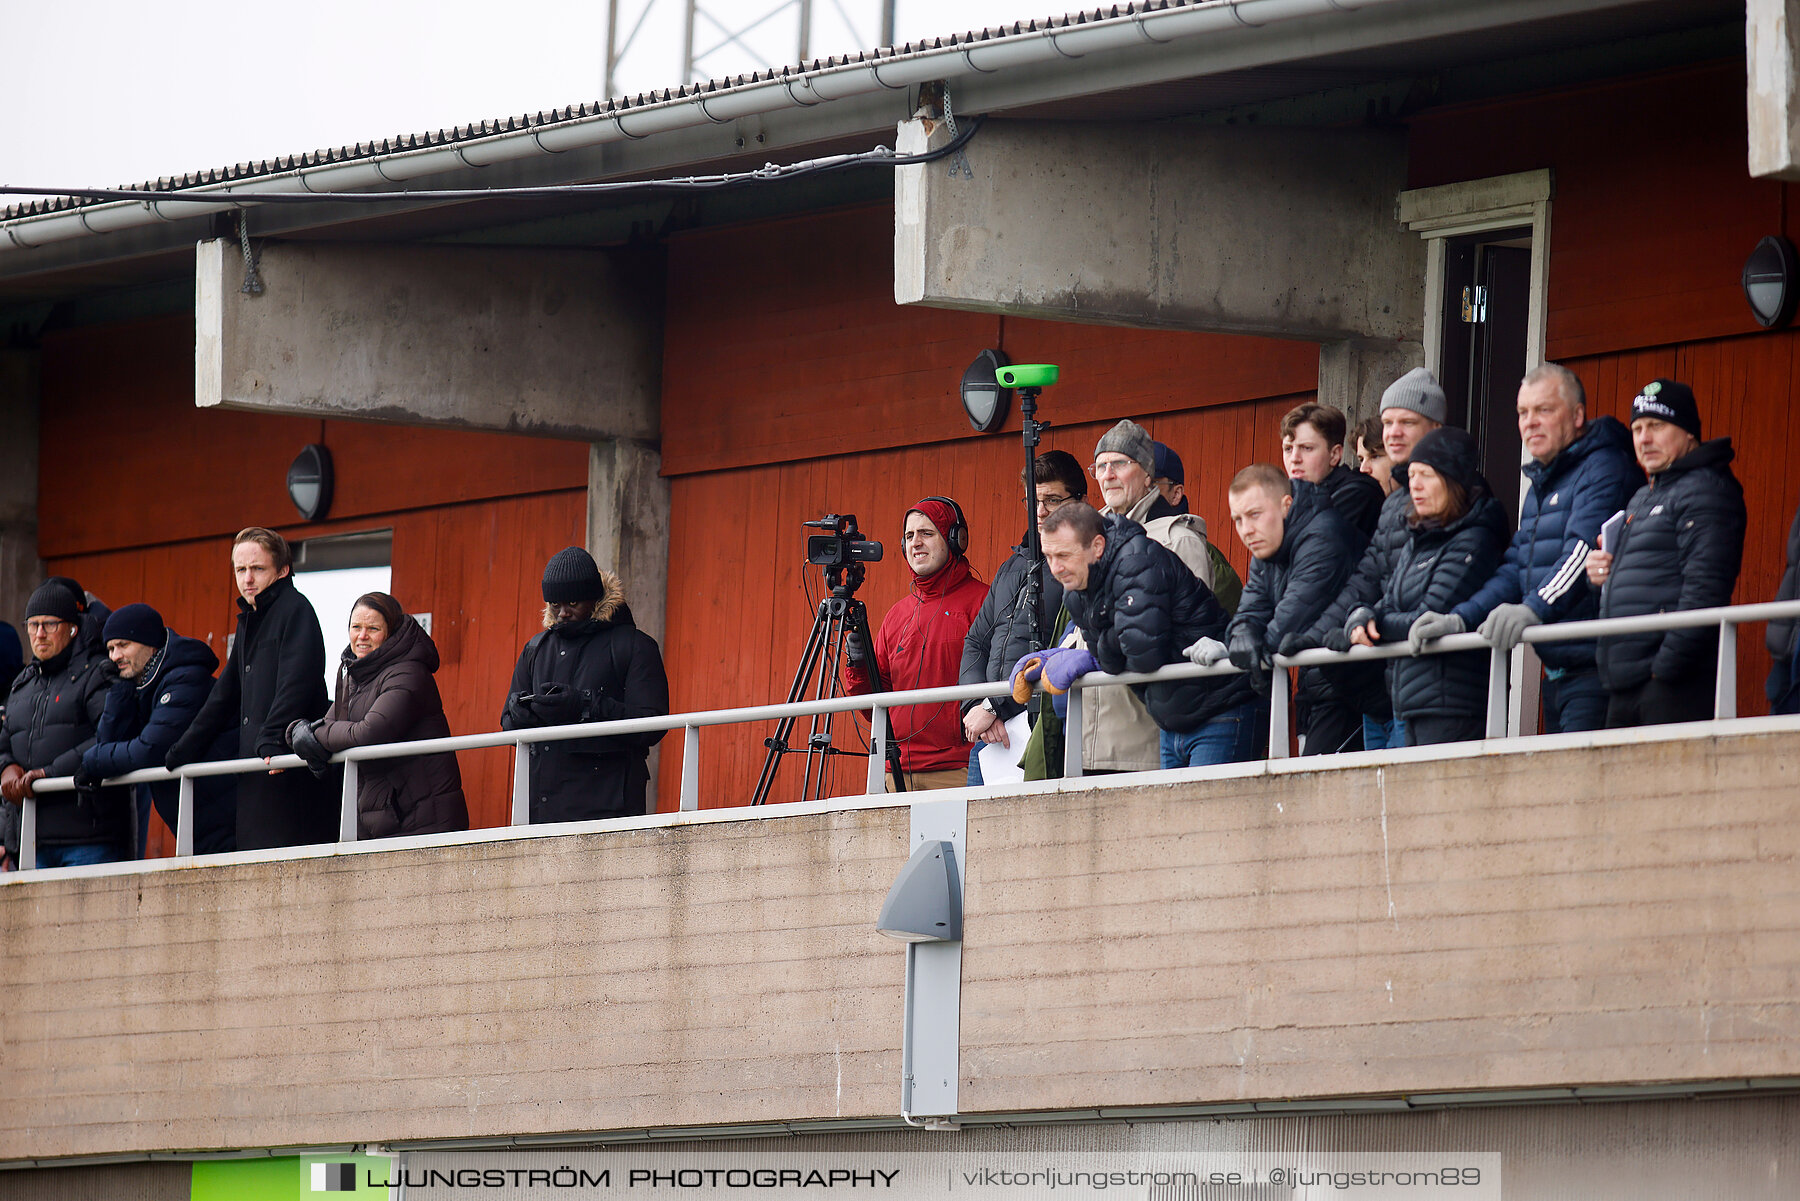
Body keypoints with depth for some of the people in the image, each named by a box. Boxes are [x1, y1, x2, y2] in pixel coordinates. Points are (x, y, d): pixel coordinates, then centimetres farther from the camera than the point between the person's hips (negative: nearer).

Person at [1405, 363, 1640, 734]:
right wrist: (1460, 619, 6)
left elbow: (1583, 550, -23)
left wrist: (1535, 609, -36)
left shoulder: (1604, 468, -8)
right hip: (1555, 672, 10)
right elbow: (1514, 570, 21)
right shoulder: (1540, 487, 22)